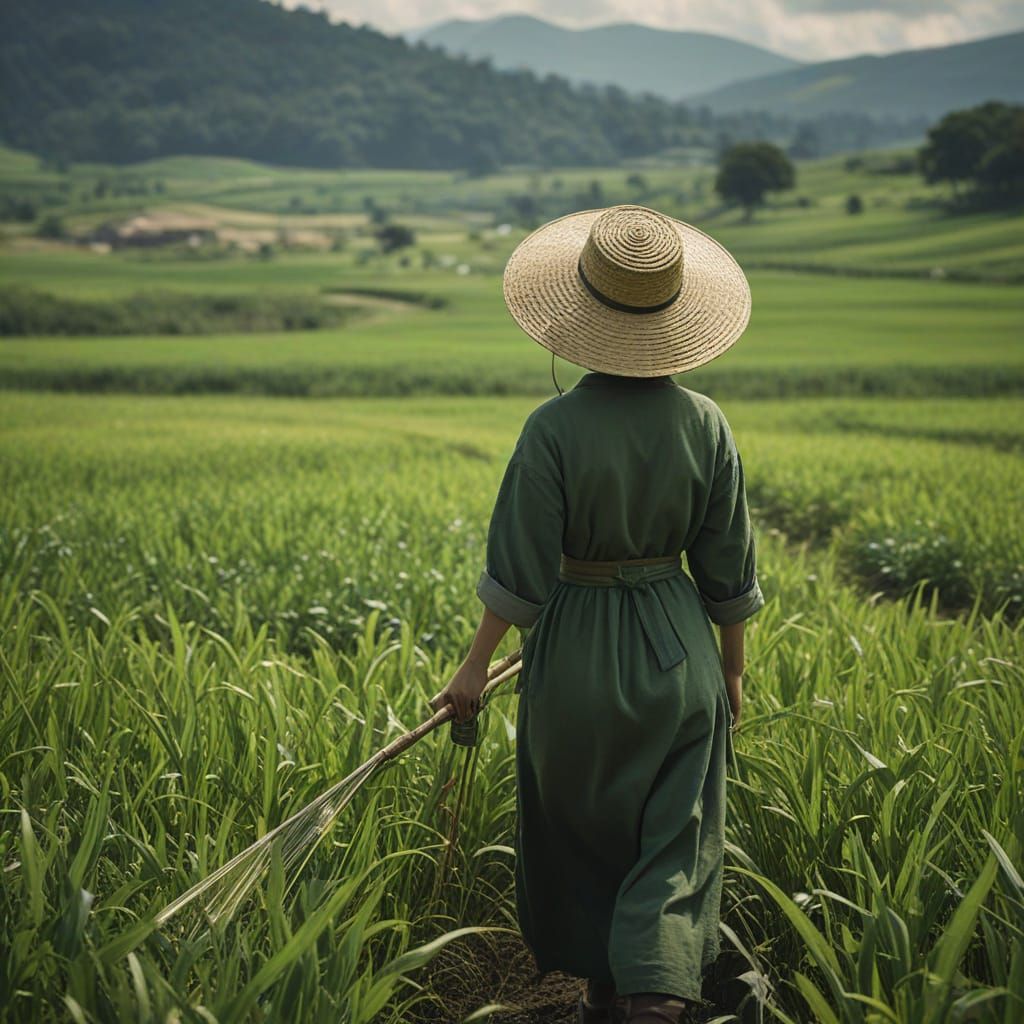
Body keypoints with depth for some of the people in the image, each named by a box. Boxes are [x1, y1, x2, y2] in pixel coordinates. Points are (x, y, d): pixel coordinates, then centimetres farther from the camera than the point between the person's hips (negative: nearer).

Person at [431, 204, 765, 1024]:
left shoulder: (556, 426, -17)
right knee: (674, 841, 10)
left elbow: (520, 568, -14)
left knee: (582, 832, 18)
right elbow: (728, 570, -1)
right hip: (677, 650, 2)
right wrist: (733, 671, 12)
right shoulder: (704, 424, -8)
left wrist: (477, 665, -2)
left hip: (577, 651, -1)